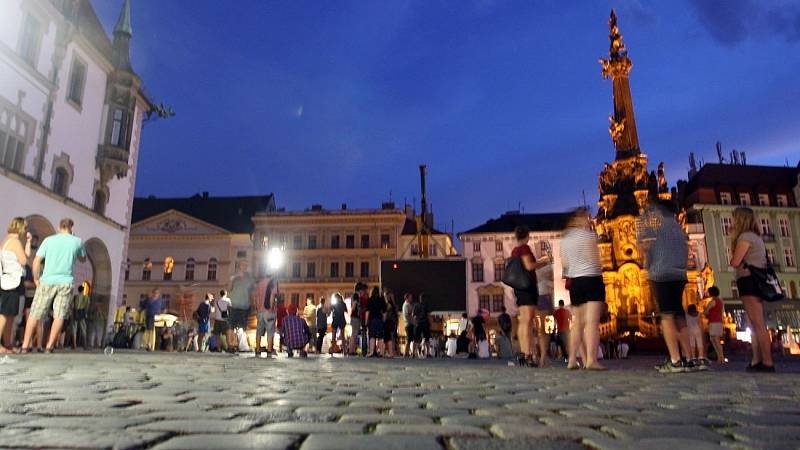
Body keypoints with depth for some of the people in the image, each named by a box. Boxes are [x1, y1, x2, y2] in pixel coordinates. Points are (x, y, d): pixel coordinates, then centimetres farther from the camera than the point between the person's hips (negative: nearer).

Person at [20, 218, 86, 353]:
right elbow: (83, 259, 21)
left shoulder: (49, 240, 5)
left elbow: (36, 261, -1)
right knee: (59, 316, 1)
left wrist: (36, 279, 8)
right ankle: (49, 347, -1)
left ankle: (25, 346, 9)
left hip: (47, 281, 1)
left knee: (35, 314, 9)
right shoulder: (77, 241, 5)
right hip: (65, 282, -1)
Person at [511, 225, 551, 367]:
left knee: (523, 321, 8)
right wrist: (544, 262, -3)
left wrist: (540, 262, 25)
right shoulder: (524, 248, -8)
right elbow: (529, 266, -18)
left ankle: (523, 353, 9)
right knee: (528, 320, -12)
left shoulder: (514, 250, 16)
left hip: (519, 287, 9)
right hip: (528, 286, -9)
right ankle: (528, 355, -16)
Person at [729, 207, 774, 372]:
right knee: (755, 324, 9)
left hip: (749, 281, -10)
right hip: (755, 281, 10)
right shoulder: (756, 237, 22)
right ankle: (757, 361, 9)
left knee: (758, 324, -12)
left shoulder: (745, 236, -8)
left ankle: (767, 362, -14)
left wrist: (732, 259, 6)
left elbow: (735, 262, -13)